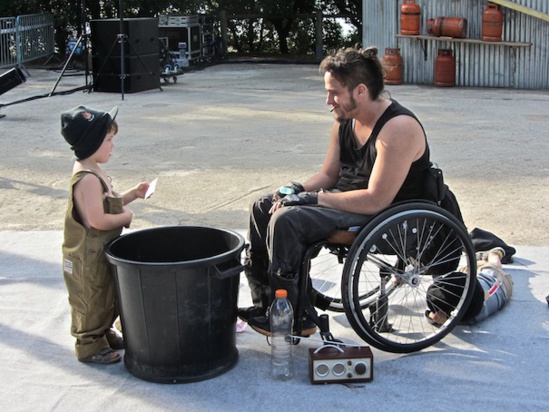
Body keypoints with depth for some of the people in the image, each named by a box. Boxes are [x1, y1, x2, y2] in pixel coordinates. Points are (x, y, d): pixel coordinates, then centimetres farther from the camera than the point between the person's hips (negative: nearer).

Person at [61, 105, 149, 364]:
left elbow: (107, 204, 17)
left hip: (103, 251, 10)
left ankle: (104, 334, 39)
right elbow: (97, 219, -30)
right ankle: (89, 345, 19)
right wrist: (125, 217, -16)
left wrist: (133, 195, 6)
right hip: (89, 255, -10)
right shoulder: (88, 179, -26)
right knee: (92, 299, 5)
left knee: (108, 296, 22)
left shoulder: (93, 172, 7)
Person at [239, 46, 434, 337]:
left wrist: (314, 198, -23)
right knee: (263, 208, 5)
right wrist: (297, 189, -7)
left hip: (382, 218, -10)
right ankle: (263, 300, 7)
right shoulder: (345, 120, 5)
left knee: (287, 219, -26)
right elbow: (328, 174, 14)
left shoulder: (398, 128, -23)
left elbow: (376, 200, -28)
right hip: (347, 201, 10)